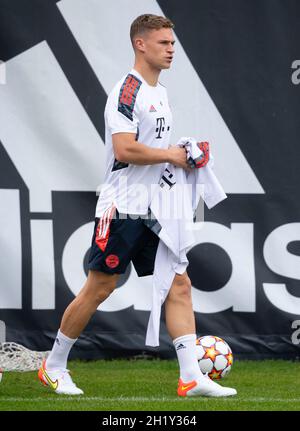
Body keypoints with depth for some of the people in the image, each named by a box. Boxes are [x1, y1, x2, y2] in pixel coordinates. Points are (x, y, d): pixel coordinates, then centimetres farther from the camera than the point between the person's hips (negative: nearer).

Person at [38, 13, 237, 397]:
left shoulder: (159, 92, 17)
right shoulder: (128, 90, -13)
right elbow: (124, 149, -23)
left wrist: (182, 157, 9)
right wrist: (170, 155, -13)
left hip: (154, 209, 9)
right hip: (123, 206, -9)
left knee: (179, 285, -1)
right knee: (99, 289, -2)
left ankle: (192, 377, -4)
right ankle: (53, 367, 12)